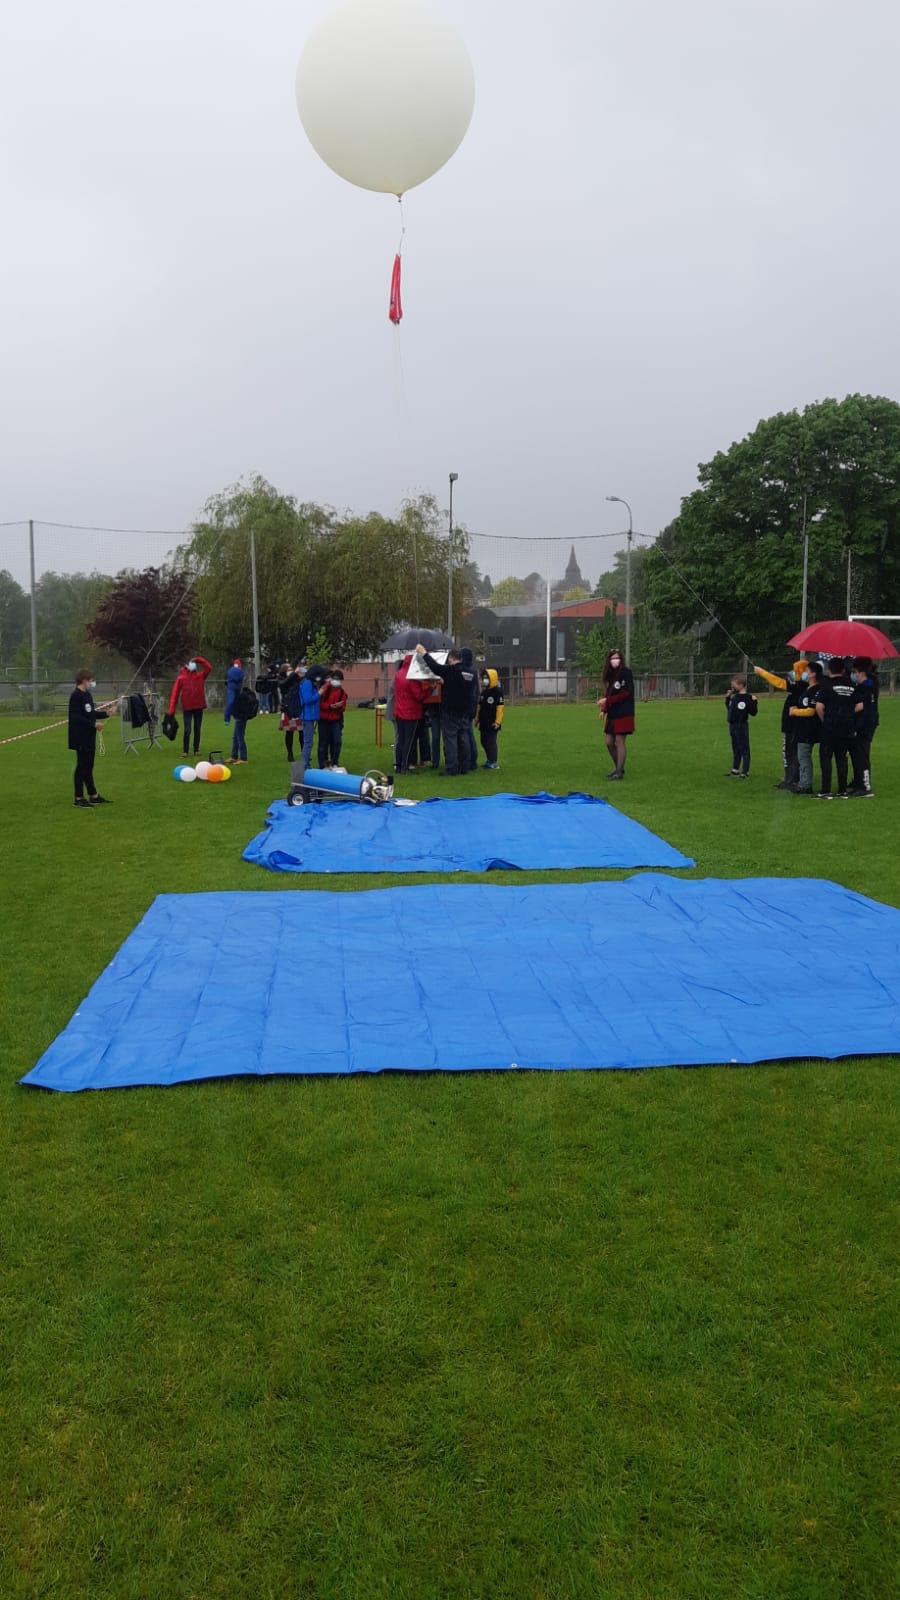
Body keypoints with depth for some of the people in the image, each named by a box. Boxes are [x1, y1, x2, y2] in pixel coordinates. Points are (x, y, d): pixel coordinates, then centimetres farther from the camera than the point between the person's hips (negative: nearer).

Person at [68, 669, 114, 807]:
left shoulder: (87, 695, 13)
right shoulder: (76, 696, -16)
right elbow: (76, 717, -22)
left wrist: (106, 714, 15)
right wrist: (93, 724, -24)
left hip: (89, 737, 9)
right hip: (81, 738, -9)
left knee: (88, 766, 15)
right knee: (82, 767, -3)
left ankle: (93, 796, 23)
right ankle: (79, 799, 4)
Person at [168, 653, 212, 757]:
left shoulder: (200, 676, 5)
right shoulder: (181, 678, -3)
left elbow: (209, 668, -2)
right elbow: (175, 693, -7)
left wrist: (199, 660, -9)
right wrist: (172, 709, -14)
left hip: (198, 707, 3)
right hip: (187, 708, -3)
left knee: (197, 730, 8)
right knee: (187, 730, -5)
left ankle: (196, 750, 17)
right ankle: (185, 751, 2)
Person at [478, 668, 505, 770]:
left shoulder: (498, 692, -11)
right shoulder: (483, 692, 13)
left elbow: (500, 708, -15)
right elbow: (479, 707, 18)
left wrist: (498, 721, -19)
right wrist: (478, 718, 16)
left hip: (492, 723, -8)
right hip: (484, 723, 8)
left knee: (491, 742, -7)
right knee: (484, 742, 13)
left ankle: (494, 763, -2)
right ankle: (489, 760, 25)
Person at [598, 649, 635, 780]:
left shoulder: (626, 672, -8)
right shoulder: (611, 675, 13)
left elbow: (626, 693, -14)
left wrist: (607, 700, -15)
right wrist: (603, 710, 1)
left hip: (624, 714, -7)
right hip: (612, 714, 7)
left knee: (619, 742, -6)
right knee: (609, 742, 8)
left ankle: (619, 772, 1)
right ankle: (618, 767, 25)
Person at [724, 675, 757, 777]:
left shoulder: (747, 698, -13)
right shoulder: (734, 697, 12)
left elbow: (753, 712, -14)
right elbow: (729, 709, 24)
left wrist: (754, 702, -25)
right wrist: (728, 698, 19)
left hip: (741, 726, -9)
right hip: (732, 726, 9)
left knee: (744, 749, -2)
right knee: (735, 749, 18)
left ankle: (745, 772, 4)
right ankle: (735, 770, 28)